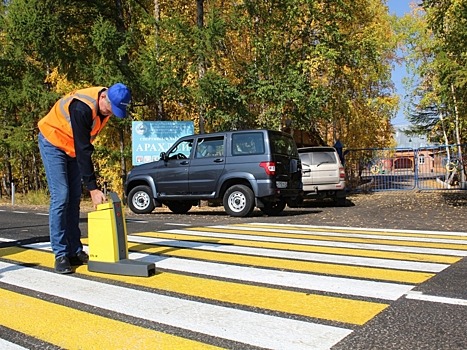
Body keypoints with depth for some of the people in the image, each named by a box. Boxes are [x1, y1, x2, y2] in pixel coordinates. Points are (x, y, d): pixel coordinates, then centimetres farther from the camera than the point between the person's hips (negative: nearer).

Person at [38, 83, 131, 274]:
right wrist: (92, 188, -34)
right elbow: (83, 149, -35)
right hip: (53, 142, -8)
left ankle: (75, 251, 8)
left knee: (74, 198, 4)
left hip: (72, 146, 8)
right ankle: (61, 255, -8)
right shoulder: (82, 108, -34)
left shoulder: (106, 105, -9)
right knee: (60, 197, -14)